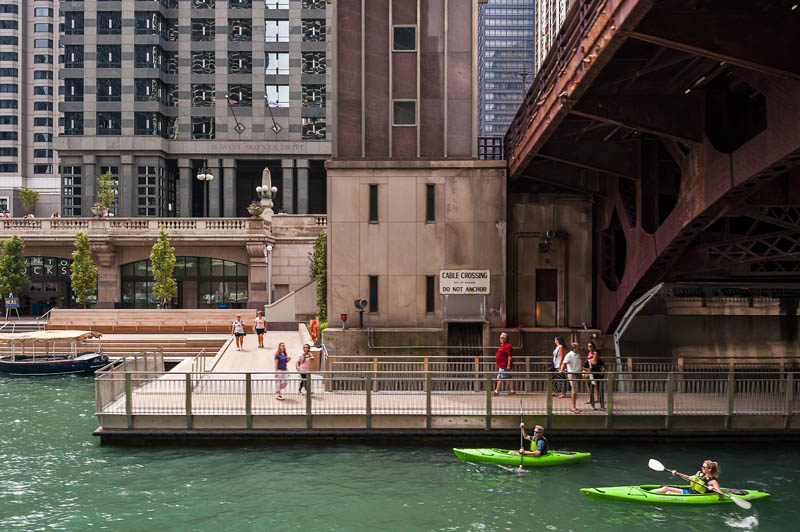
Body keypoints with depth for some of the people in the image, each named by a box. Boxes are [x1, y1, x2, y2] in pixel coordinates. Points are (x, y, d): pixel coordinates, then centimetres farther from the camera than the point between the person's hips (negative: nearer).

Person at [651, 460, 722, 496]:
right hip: (688, 491, 8)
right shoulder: (700, 474, 13)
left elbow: (721, 496, -15)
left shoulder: (712, 481, -10)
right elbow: (689, 478, 27)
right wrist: (677, 473, 18)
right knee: (666, 488, -7)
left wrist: (713, 489, -33)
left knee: (669, 493, -21)